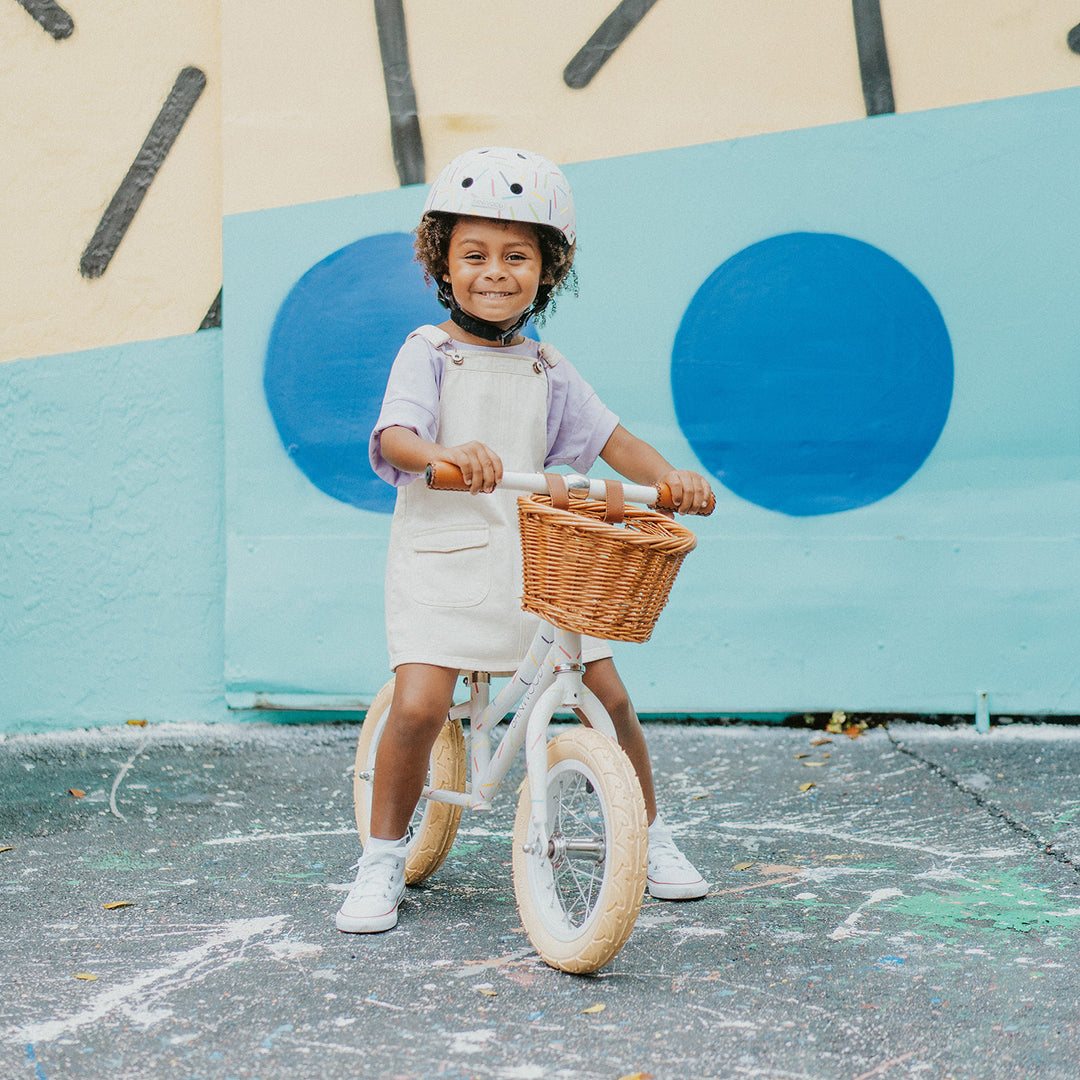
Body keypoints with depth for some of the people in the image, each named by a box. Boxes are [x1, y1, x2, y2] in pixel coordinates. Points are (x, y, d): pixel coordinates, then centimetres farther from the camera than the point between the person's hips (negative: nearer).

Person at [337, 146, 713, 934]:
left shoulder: (547, 372, 9)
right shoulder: (428, 354, -4)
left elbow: (610, 439, 10)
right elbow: (394, 436, -20)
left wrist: (670, 475, -10)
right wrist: (445, 453, -42)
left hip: (535, 558, 4)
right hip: (440, 555, -4)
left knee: (609, 696, 1)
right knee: (419, 704, -20)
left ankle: (649, 836, 24)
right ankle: (383, 860, 2)